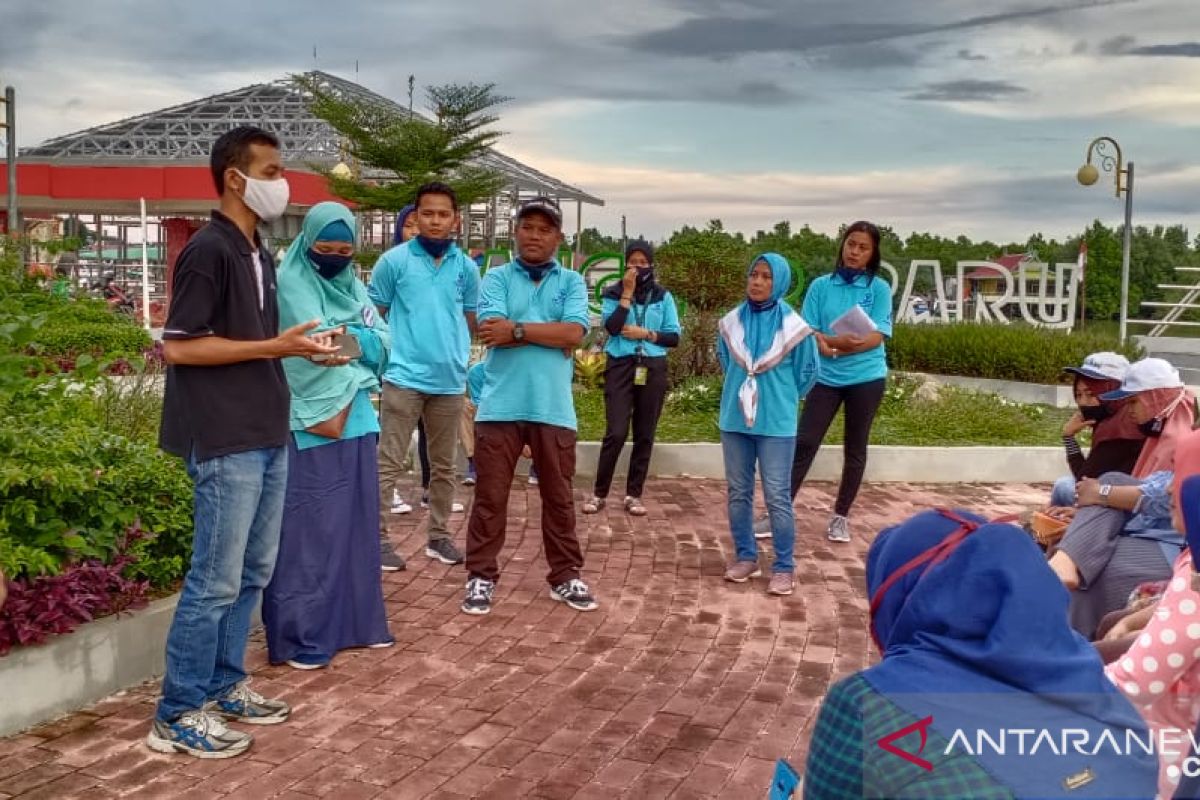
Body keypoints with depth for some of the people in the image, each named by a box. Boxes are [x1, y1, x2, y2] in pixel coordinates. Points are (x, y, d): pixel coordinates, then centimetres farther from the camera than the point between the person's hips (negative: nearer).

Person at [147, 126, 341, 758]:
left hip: (268, 437, 9)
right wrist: (275, 346, -17)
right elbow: (178, 347, -17)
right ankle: (177, 716, 8)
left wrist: (302, 348, 6)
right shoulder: (208, 251, -12)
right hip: (225, 443, -9)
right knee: (215, 580, -3)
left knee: (252, 573, 15)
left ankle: (223, 687, 27)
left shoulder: (259, 256, 14)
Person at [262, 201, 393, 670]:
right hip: (309, 424, -7)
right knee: (308, 528, -4)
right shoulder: (291, 284, -6)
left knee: (356, 522, 12)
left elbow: (383, 343, 6)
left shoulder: (353, 286, 15)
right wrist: (360, 345, -6)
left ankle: (355, 620, 23)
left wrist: (352, 336, -12)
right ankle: (299, 636, 2)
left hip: (355, 420, 7)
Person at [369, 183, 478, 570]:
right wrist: (386, 355, -2)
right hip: (404, 378, -4)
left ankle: (439, 535, 25)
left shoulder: (467, 268, 5)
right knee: (389, 464, -2)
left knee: (444, 466, 13)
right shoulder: (393, 261, -4)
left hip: (450, 381, 4)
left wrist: (457, 354, 10)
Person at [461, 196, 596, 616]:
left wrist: (518, 329, -11)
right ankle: (481, 576, 16)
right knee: (490, 496, 5)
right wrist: (551, 334, -9)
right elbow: (491, 332, -11)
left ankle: (565, 576, 23)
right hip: (500, 406, -1)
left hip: (553, 408, 1)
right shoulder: (496, 278, 5)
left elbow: (574, 332, -8)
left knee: (558, 497, 11)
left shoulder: (572, 282, 8)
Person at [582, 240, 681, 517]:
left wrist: (646, 333, -9)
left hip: (652, 369, 2)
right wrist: (627, 293, -13)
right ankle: (599, 493, 4)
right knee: (616, 432, -9)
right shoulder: (613, 293, 4)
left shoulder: (663, 297, 7)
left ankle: (634, 495, 14)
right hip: (621, 366, -2)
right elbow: (612, 326, -14)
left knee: (644, 434, 5)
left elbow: (675, 337, 5)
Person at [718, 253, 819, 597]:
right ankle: (745, 557, 23)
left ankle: (784, 567, 7)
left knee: (777, 497, -2)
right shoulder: (731, 323, 2)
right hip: (734, 420, 4)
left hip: (776, 424, -4)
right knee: (739, 493, 10)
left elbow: (807, 373, 5)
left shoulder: (794, 328, -8)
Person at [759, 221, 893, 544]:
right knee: (805, 443, -3)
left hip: (866, 377, 0)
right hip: (826, 377, 1)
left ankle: (841, 516, 19)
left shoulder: (879, 289, 0)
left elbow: (876, 337, -8)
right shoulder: (821, 286, 4)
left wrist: (831, 345, -18)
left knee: (855, 449, 8)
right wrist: (839, 342, -20)